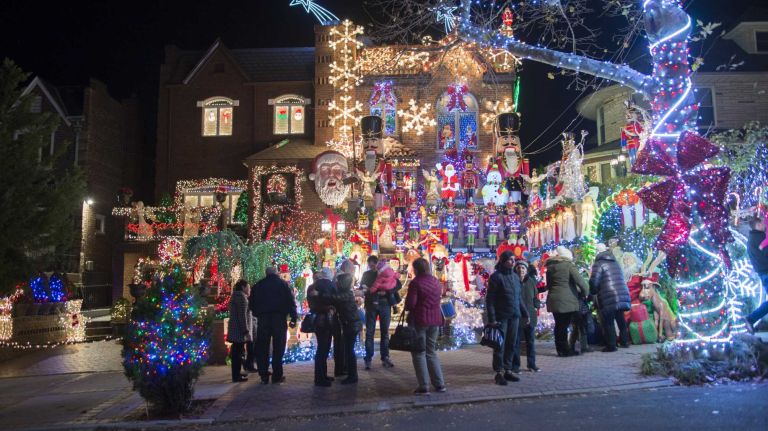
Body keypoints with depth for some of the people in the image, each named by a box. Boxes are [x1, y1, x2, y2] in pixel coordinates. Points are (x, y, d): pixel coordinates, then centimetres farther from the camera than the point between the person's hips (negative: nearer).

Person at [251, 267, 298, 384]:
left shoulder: (258, 285, 11)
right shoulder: (283, 284, 5)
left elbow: (252, 302, 13)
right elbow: (291, 302, -1)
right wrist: (293, 318, -1)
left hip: (263, 318, 2)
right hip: (279, 318, -2)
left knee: (262, 347, 6)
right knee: (278, 347, 0)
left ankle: (264, 376, 5)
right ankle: (277, 376, -2)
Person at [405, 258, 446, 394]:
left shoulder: (415, 282, -13)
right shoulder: (436, 282, 9)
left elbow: (410, 304, -16)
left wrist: (407, 307, 4)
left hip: (419, 320, -6)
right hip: (435, 320, 6)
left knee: (419, 353, 3)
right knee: (431, 352, 17)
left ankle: (423, 387, 2)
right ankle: (439, 384, 16)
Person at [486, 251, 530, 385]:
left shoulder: (515, 277, 12)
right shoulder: (496, 277, -9)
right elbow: (489, 299, -11)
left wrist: (525, 314, 17)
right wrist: (492, 319, -16)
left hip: (514, 316, 6)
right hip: (501, 317, -6)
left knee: (511, 344, 9)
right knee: (500, 345, 0)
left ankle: (508, 371, 20)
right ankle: (498, 373, 8)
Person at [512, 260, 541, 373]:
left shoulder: (531, 281, 5)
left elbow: (535, 297, 15)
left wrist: (537, 304, -1)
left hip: (530, 316, 5)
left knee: (531, 341, 13)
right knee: (516, 341, 1)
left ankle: (531, 364, 26)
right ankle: (515, 365, 11)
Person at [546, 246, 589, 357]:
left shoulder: (550, 267, 15)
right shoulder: (568, 265, -4)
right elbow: (579, 281, -10)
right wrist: (584, 293, 4)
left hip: (553, 300, 6)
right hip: (566, 301, -6)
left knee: (559, 325, 11)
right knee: (564, 325, -1)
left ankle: (560, 350, 16)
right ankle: (565, 350, 3)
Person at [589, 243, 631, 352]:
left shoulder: (598, 263, -5)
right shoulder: (615, 262, 19)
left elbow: (594, 282, -11)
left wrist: (593, 292, 8)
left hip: (609, 298, -7)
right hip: (622, 295, 7)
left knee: (608, 322, 0)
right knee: (620, 319, 20)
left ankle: (611, 345, 1)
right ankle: (624, 341, 28)